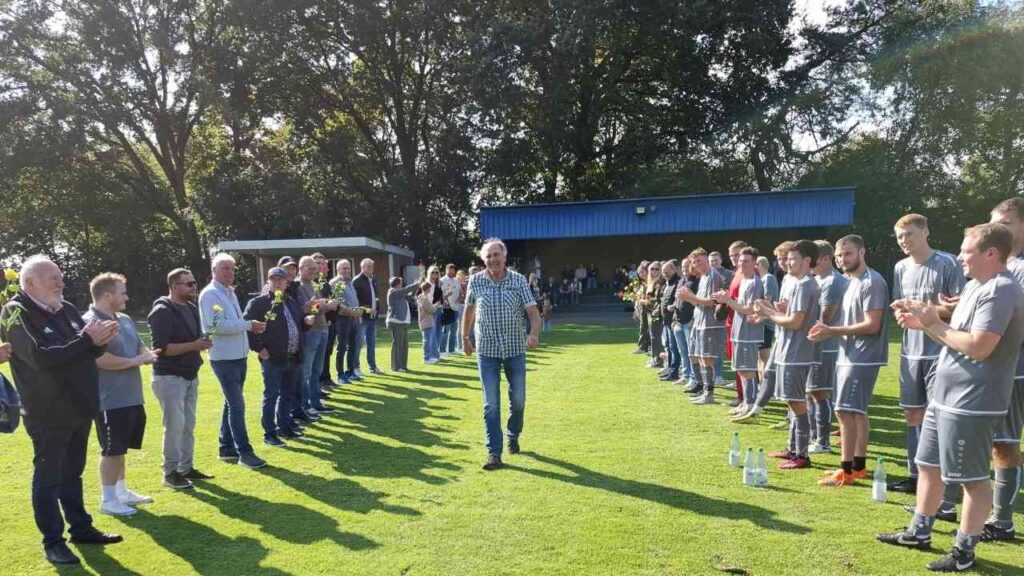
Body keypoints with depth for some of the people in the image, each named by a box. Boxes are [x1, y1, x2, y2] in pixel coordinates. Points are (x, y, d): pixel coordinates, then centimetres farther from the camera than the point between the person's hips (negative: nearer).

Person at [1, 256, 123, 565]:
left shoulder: (67, 309, 8)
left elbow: (87, 351, 11)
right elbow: (41, 357, -24)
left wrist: (100, 339, -11)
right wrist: (87, 340, -23)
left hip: (79, 408, 7)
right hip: (48, 413, -7)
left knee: (72, 473, 18)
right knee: (48, 478, 4)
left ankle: (81, 528, 28)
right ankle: (52, 541, 14)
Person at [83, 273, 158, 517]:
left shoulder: (125, 320, 12)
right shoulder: (90, 322, -16)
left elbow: (140, 347, 17)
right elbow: (100, 359, -26)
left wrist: (147, 355, -7)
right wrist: (136, 361, -16)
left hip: (131, 397, 9)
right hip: (110, 400, -9)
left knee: (120, 448, 18)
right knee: (111, 450, 1)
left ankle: (121, 491, 30)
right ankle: (108, 499, 12)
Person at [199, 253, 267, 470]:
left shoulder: (230, 292, 15)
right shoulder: (210, 294, -13)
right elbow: (218, 325, -23)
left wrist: (250, 326, 1)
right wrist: (249, 325, -19)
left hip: (239, 355, 9)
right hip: (224, 358, -9)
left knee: (232, 403, 15)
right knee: (237, 405, -7)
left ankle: (227, 448, 26)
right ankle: (244, 452, -2)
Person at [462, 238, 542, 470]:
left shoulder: (518, 280, -6)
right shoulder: (475, 281, -3)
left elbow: (533, 311, -12)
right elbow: (469, 309, 13)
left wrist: (534, 333, -30)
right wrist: (465, 337, 16)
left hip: (515, 349, 0)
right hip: (487, 350, 0)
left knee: (518, 399, 10)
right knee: (491, 403, -1)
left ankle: (513, 437, 37)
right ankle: (494, 453, 6)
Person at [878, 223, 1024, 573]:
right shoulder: (975, 286, 13)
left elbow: (978, 346, -26)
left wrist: (933, 322, -17)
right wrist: (923, 323, 3)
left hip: (972, 403, -10)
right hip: (945, 397, 10)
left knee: (972, 478, 4)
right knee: (928, 465, 18)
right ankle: (919, 533, 32)